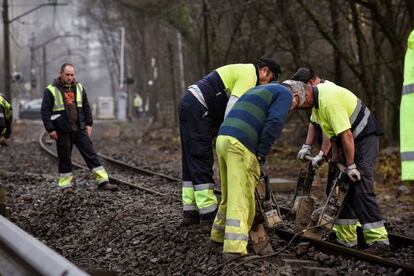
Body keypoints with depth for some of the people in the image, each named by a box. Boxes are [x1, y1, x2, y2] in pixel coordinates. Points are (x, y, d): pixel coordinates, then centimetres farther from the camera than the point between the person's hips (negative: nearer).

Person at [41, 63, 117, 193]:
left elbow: (86, 107, 16)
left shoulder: (79, 87, 9)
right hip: (63, 132, -4)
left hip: (80, 129, 4)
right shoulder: (51, 90, -5)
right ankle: (65, 184, 16)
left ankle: (103, 181, 1)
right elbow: (45, 111, -7)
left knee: (91, 154, 1)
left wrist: (89, 124, 9)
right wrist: (50, 129, -11)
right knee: (65, 158, 4)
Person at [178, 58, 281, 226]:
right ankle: (208, 213, -7)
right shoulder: (249, 75, -8)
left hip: (188, 103, 11)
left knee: (191, 162, 11)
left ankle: (190, 212, 15)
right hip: (198, 109, -11)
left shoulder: (242, 71, 23)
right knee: (202, 160, -8)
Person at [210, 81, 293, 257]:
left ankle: (219, 234, 31)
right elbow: (274, 122, -10)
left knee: (229, 195, 21)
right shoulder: (284, 94, 7)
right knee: (241, 198, -8)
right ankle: (235, 247, -13)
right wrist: (262, 153, -4)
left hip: (222, 138, 8)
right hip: (240, 145, -8)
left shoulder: (258, 90, 32)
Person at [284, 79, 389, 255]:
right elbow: (333, 130, 13)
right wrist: (335, 157, 12)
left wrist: (351, 166, -23)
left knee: (361, 189, -18)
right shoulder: (318, 94, 5)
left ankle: (379, 240, -20)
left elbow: (346, 135, -28)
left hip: (365, 138, -10)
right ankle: (346, 238, 15)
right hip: (351, 141, 10)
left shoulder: (329, 101, -27)